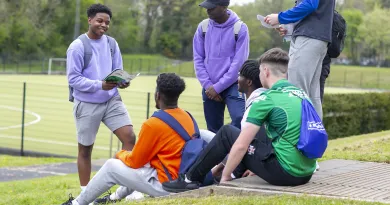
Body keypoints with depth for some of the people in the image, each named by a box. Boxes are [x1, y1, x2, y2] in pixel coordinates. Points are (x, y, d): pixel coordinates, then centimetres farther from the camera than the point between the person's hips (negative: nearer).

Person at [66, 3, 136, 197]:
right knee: (85, 149, 7)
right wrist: (100, 85, -25)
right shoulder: (77, 46, -12)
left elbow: (118, 71, 10)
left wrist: (122, 81, -14)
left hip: (112, 100, 4)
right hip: (87, 104, -4)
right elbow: (73, 78, -15)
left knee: (129, 137, -10)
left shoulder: (111, 44, 3)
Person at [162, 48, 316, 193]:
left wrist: (225, 176, 6)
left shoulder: (266, 99, -9)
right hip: (306, 173, 7)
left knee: (226, 133, 8)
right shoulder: (302, 94, 14)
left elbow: (241, 146, -10)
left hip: (284, 172, -7)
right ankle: (236, 174, 44)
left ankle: (191, 179, 20)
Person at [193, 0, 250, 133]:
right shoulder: (203, 27, 2)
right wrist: (207, 85, -6)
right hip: (210, 87, 4)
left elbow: (238, 63, -11)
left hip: (232, 85, -3)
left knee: (240, 120, -24)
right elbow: (198, 59, 5)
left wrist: (218, 87, -12)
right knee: (213, 129, 7)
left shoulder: (240, 28, -9)